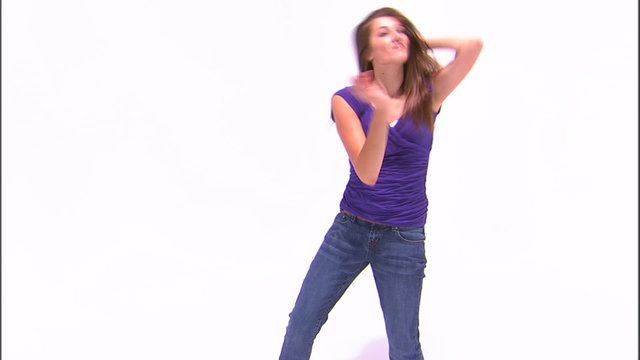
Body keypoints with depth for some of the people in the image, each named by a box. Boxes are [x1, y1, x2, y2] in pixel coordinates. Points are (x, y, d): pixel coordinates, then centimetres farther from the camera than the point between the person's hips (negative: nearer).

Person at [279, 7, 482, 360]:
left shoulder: (428, 95, -4)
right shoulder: (348, 100, -8)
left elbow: (472, 46, -19)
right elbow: (367, 173, -20)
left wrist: (420, 40, -5)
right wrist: (382, 109, -35)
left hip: (403, 239, 0)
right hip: (349, 228, 1)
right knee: (300, 326, 10)